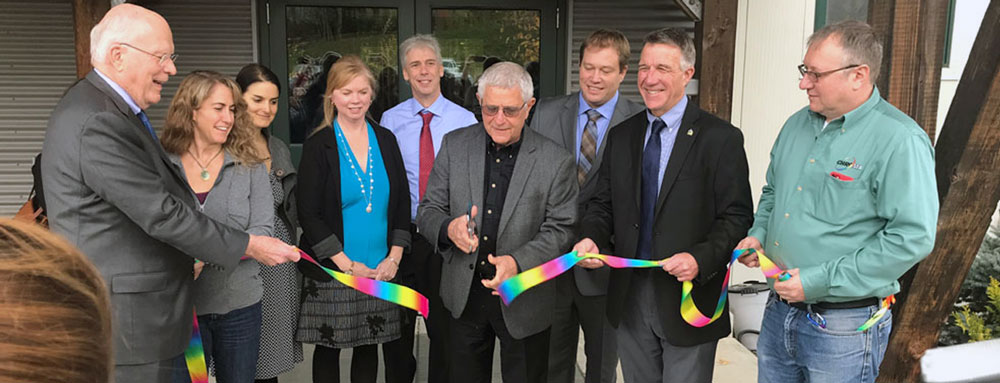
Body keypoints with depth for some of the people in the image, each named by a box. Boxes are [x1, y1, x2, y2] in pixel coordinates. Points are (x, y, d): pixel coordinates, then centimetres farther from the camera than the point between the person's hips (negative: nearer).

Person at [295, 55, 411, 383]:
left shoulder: (386, 140, 6)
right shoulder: (318, 146, -5)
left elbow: (402, 202, 8)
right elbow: (309, 214, -8)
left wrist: (393, 258, -3)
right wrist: (347, 265, -12)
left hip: (381, 270, 3)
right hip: (332, 270, -3)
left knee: (369, 346, 12)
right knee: (328, 348, 9)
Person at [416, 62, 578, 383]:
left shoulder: (556, 162, -11)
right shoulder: (454, 145, -2)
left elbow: (561, 230, -11)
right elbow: (427, 211, 0)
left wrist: (518, 262, -27)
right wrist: (448, 228, -24)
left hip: (523, 300, -2)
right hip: (465, 296, 3)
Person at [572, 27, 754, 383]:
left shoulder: (721, 138, -8)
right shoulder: (621, 136, 8)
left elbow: (736, 217, -10)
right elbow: (603, 203, 10)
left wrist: (701, 259, -25)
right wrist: (591, 237, -10)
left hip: (688, 297, -4)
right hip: (630, 296, 5)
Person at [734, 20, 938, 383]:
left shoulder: (899, 140, -16)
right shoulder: (797, 124, 7)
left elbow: (912, 238, -21)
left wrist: (818, 282, -21)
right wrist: (758, 234, 1)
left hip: (844, 328, -6)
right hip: (778, 312, 7)